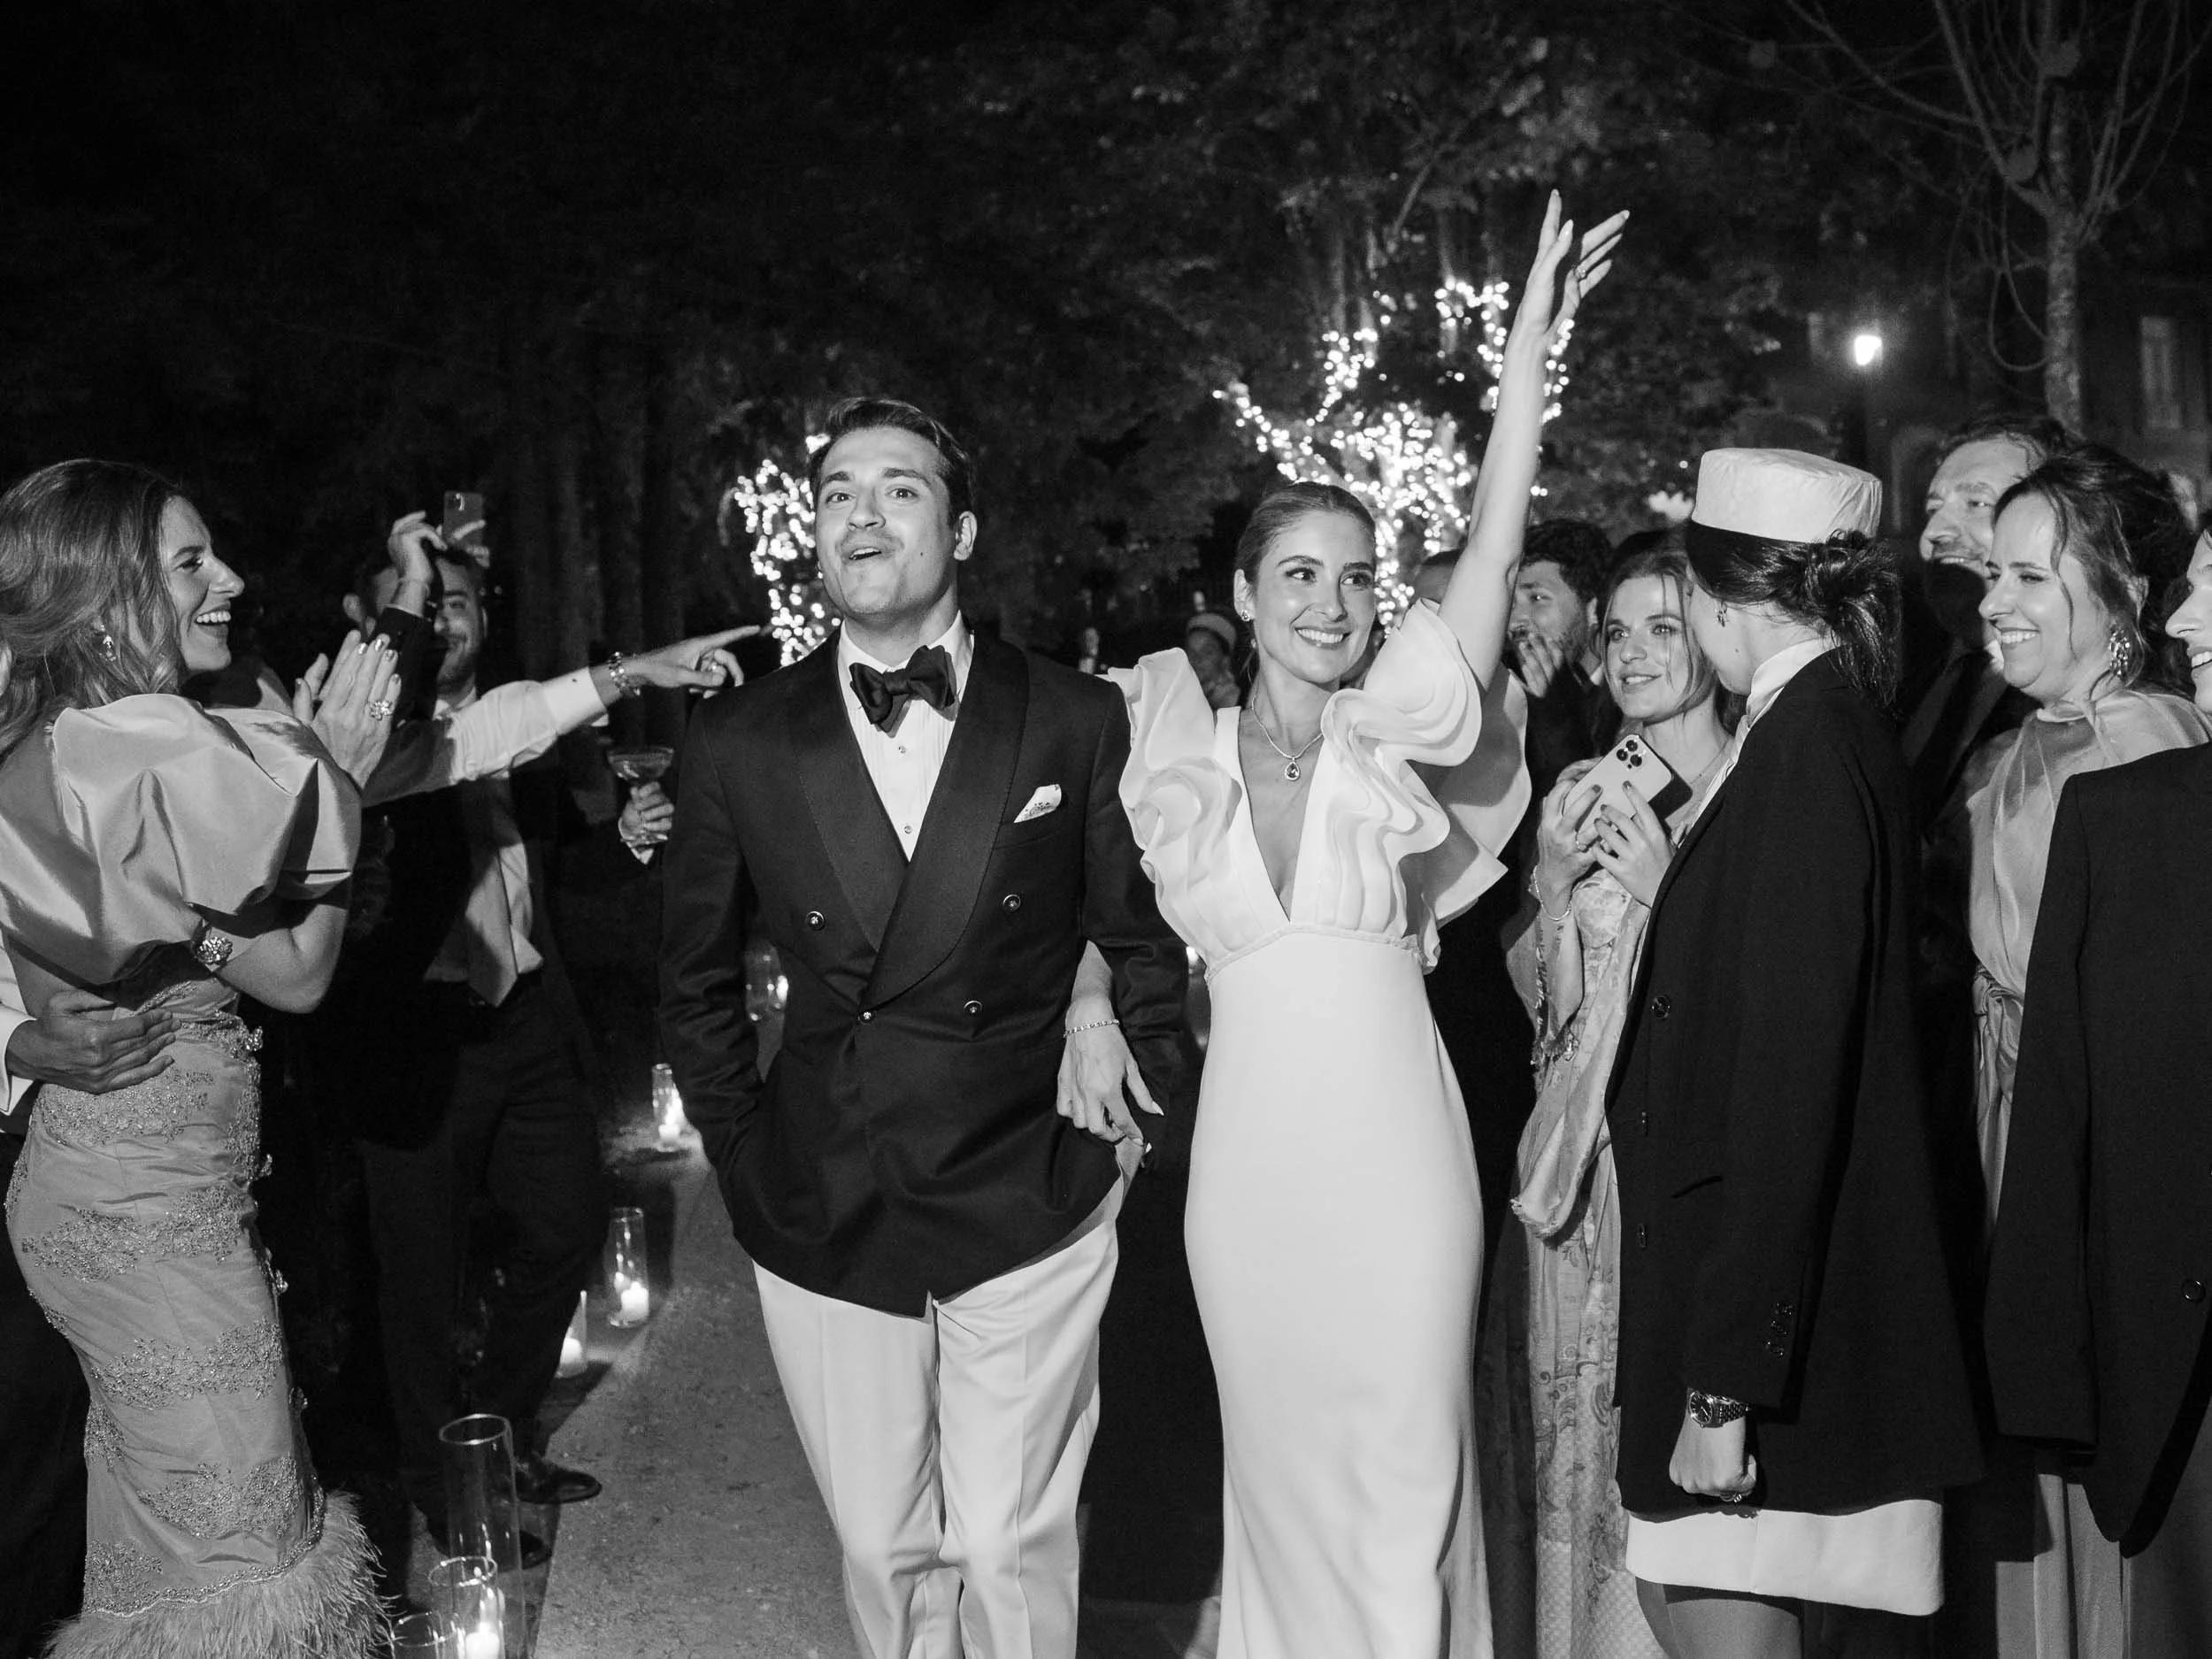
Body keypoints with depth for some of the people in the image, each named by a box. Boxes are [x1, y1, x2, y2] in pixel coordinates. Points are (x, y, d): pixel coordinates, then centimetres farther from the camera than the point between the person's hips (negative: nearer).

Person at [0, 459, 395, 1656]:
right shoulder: (155, 751, -21)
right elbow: (298, 973, -16)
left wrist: (285, 760, 8)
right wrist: (336, 771, -10)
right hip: (157, 1199, -10)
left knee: (153, 1524, 23)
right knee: (239, 1549, 2)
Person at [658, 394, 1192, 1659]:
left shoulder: (1080, 722, -4)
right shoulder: (741, 743, 0)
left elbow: (1148, 940, 6)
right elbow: (697, 986, 10)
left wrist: (1135, 1118, 2)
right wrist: (747, 1160, 6)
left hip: (1028, 1210, -1)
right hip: (823, 1221, 2)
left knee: (1010, 1549, 3)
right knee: (884, 1553, 11)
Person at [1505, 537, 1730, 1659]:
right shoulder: (1591, 797, 10)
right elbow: (1551, 1008, 9)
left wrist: (1664, 891, -17)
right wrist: (1553, 886, -7)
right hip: (1589, 1155, 4)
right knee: (1587, 1436, 8)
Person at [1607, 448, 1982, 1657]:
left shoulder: (1803, 753, -18)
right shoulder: (1836, 731, 11)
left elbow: (1787, 1081, -23)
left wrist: (1722, 1388, -22)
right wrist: (1667, 876, 17)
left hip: (1765, 1313, -9)